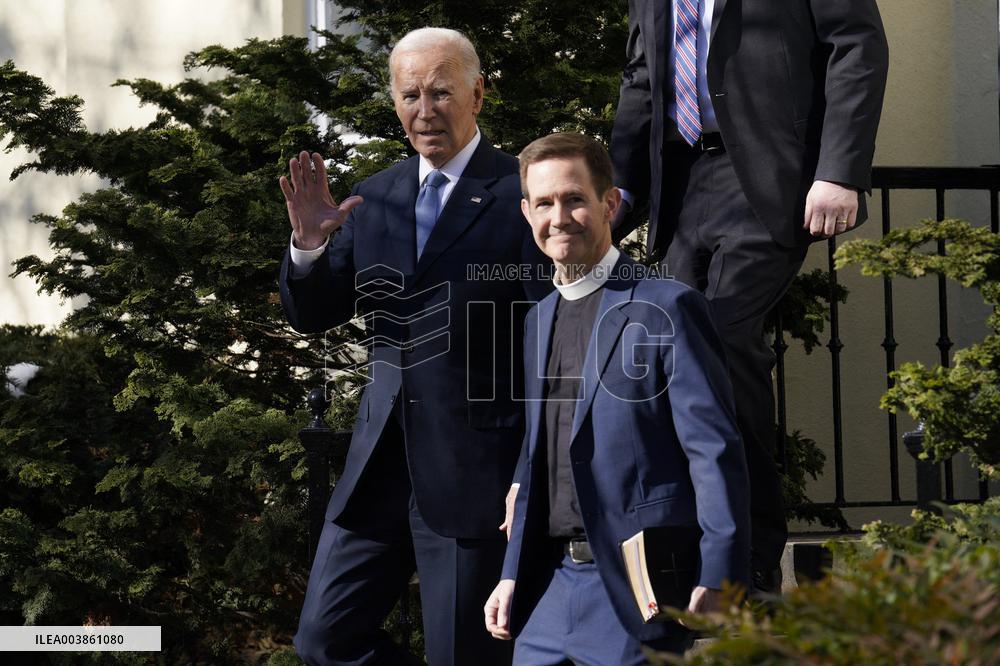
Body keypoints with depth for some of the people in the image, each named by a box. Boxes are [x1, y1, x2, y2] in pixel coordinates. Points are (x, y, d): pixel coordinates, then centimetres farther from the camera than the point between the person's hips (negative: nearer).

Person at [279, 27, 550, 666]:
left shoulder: (520, 194, -9)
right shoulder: (375, 197, 10)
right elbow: (312, 315, 13)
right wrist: (309, 246, -9)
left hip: (476, 472, -6)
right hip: (381, 467, 6)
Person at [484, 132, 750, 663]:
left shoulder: (665, 307, -8)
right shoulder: (538, 321, 15)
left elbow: (716, 454, -12)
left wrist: (717, 581, -19)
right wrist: (512, 576, 16)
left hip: (635, 592, -7)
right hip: (551, 587, 7)